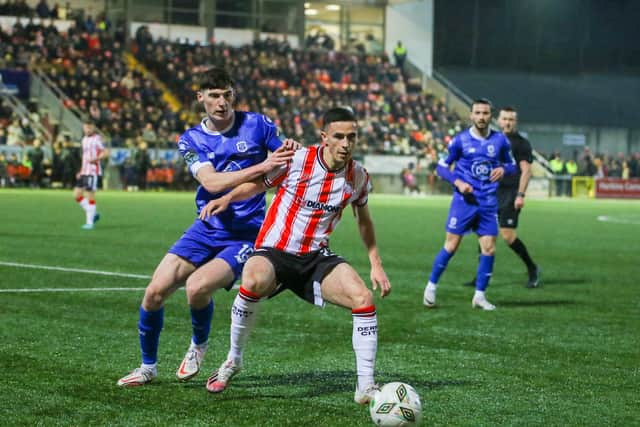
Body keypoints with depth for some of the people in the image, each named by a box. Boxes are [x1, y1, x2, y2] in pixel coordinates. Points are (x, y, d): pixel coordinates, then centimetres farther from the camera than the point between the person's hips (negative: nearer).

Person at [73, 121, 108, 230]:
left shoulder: (97, 139, -9)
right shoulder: (85, 139, 18)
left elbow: (106, 153, -15)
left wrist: (96, 159, -30)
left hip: (93, 172, -9)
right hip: (84, 171, 9)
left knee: (90, 196, -7)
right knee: (76, 194, 5)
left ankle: (90, 222, 0)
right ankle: (94, 214, 16)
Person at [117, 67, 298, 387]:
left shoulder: (257, 125, -3)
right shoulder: (191, 140, 1)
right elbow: (212, 182, -16)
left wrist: (290, 153, -19)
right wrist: (261, 167, -29)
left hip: (245, 235, -3)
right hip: (207, 228, 3)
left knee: (197, 286, -26)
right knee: (155, 291, -7)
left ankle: (199, 345, 7)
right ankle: (148, 367, 15)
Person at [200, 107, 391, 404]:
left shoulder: (357, 176, -1)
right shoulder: (295, 160, -12)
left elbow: (363, 219, 18)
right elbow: (258, 183, 6)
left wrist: (376, 264, 14)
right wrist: (227, 198, -12)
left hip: (317, 257, 4)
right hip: (274, 251, -3)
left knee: (364, 299, -20)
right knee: (254, 281, -38)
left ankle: (366, 387, -7)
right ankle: (233, 360, -13)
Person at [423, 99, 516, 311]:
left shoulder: (500, 140, 3)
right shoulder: (461, 140, -3)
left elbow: (512, 164, 14)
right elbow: (442, 166, 3)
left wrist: (503, 169, -10)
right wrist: (458, 182, -12)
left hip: (488, 203, 2)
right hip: (464, 200, -2)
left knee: (489, 248, -2)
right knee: (451, 246, -2)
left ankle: (479, 295, 10)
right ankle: (431, 286, 14)